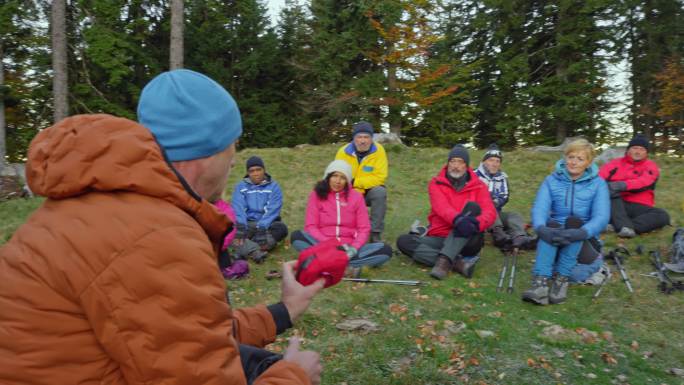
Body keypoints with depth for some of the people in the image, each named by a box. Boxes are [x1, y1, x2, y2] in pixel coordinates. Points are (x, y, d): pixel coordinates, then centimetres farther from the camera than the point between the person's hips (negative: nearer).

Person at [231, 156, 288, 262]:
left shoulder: (273, 186, 1)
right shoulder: (240, 186, 4)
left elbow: (272, 210, -13)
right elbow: (238, 208, -11)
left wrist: (261, 228, -28)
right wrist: (240, 227, -30)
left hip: (267, 224, -1)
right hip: (247, 224, 1)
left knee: (281, 228, -31)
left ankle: (244, 249, -39)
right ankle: (255, 252, -50)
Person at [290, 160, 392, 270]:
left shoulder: (356, 197, 4)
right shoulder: (316, 195, 2)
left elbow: (364, 228, 1)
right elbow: (311, 226, -3)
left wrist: (353, 248, -18)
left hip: (348, 248, 1)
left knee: (385, 250, -23)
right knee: (296, 236, -29)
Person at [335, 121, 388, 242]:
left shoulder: (378, 150, -15)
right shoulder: (343, 151, -13)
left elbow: (379, 177, -19)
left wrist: (355, 182, -25)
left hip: (370, 191, -1)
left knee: (380, 191, -31)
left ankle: (375, 234, -22)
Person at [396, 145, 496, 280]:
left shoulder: (478, 186, 5)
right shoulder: (436, 183, 3)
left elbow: (490, 212, -11)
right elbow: (441, 207, -18)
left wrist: (476, 223, -36)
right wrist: (457, 219, -40)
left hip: (468, 241, -1)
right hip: (440, 238, 1)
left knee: (472, 206, -26)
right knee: (403, 241, -21)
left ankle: (444, 260, -38)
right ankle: (459, 263, -33)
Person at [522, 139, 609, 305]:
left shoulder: (598, 184, -1)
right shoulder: (551, 180, 3)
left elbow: (601, 217, -16)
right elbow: (539, 208, -13)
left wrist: (580, 233, -37)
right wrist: (541, 228, -36)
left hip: (583, 242, -1)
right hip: (554, 238, 1)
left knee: (574, 221, -30)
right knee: (552, 225, -32)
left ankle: (562, 279, -32)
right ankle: (540, 283, -47)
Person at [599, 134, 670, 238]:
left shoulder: (650, 166, 11)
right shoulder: (616, 163, 13)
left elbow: (644, 182, -13)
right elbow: (601, 177, -6)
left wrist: (624, 185, -34)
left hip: (639, 207, 1)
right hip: (616, 205, -1)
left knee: (663, 216, -25)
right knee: (611, 191, -31)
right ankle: (626, 226, -46)